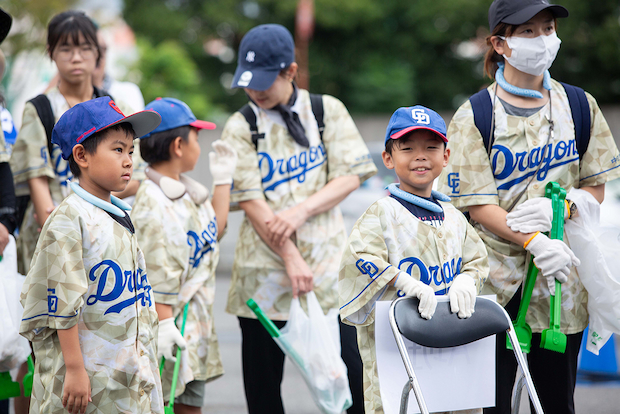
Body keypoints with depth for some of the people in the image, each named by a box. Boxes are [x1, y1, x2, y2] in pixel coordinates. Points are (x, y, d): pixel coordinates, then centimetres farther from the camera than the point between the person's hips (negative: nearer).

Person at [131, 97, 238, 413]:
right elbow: (154, 274, -23)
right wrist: (163, 324, -26)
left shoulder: (187, 191, 12)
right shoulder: (153, 203, -20)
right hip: (171, 321, -10)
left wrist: (223, 180, 26)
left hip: (196, 319, 10)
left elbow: (214, 230, 28)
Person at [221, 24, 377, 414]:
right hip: (265, 265, 0)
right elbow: (251, 202, -5)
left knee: (351, 372, -4)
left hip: (326, 258, 0)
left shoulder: (327, 111, 6)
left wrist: (301, 211, -14)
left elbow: (350, 176, 0)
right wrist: (290, 257, -14)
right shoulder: (240, 128, 2)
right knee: (262, 381, 3)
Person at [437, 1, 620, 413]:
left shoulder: (579, 106, 8)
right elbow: (478, 204, -10)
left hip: (560, 282, 3)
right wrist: (534, 243, -25)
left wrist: (557, 207, -12)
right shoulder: (474, 116, -4)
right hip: (495, 279, -3)